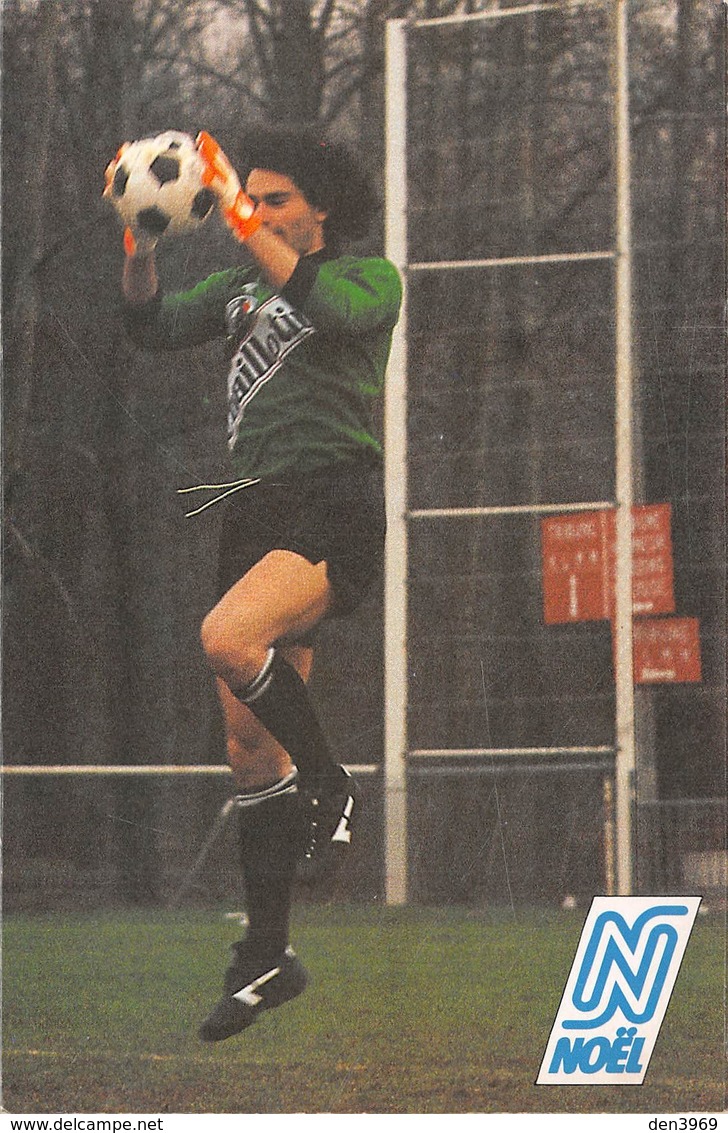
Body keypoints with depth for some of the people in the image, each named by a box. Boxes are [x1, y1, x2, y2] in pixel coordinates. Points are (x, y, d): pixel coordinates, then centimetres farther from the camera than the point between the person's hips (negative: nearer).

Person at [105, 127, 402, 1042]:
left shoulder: (371, 277, 1)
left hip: (335, 510, -7)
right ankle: (267, 957, 11)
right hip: (257, 508, 7)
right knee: (250, 745, 4)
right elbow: (153, 327, 8)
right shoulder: (241, 285, 19)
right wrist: (140, 235, -6)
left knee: (227, 638, -34)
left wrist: (241, 219, -24)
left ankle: (330, 790, -11)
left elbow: (325, 307, -21)